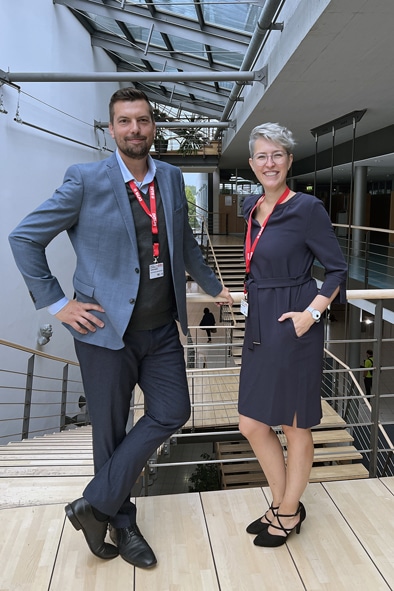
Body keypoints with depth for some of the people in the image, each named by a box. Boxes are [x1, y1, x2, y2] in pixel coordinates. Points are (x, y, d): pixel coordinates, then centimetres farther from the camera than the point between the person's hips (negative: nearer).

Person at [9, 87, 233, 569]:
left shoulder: (171, 177, 7)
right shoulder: (86, 180, -9)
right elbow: (24, 237, -4)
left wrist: (212, 286, 26)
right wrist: (55, 302, -8)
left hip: (161, 328, 5)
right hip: (106, 329, -5)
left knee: (172, 412, 5)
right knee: (110, 430, 9)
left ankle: (96, 503, 21)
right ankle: (121, 521, 33)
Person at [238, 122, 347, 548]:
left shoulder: (306, 208, -11)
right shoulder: (252, 207, 10)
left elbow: (337, 269, -8)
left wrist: (312, 313, -17)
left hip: (292, 326, -7)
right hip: (258, 326, 8)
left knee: (294, 426, 9)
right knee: (252, 425, 13)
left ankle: (289, 514, 32)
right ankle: (282, 505, 35)